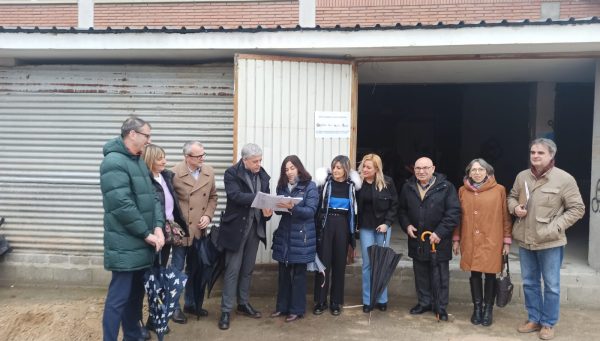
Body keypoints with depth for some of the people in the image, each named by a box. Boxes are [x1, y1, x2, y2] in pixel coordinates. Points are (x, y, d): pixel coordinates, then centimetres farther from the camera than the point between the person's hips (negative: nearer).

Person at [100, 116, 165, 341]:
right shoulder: (114, 162, -16)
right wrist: (147, 234, -15)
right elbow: (122, 206, -22)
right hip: (125, 244, -9)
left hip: (141, 243, 9)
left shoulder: (139, 161, 12)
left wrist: (158, 227, -6)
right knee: (119, 296, -1)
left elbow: (152, 197, 10)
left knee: (136, 292, 18)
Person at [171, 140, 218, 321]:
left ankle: (191, 303, 32)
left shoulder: (209, 171, 0)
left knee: (194, 269, 17)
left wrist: (208, 216, -4)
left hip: (199, 230, 5)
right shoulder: (175, 173, -13)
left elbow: (213, 196, 10)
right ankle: (175, 307, 21)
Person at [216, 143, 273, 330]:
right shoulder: (232, 173, -10)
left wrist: (267, 210, -16)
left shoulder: (263, 175, 7)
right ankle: (226, 310, 8)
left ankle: (243, 303, 30)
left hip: (255, 227, 5)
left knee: (248, 268, 15)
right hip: (236, 227, -5)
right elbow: (235, 195, -24)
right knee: (233, 269, -1)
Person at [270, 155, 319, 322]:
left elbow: (311, 211, -13)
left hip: (302, 235, -5)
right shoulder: (282, 186, 9)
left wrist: (292, 208, -26)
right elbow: (279, 209, 10)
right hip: (284, 233, 5)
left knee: (299, 273, 4)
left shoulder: (310, 186, -6)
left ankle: (297, 309, 14)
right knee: (283, 272, 10)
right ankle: (282, 306, 23)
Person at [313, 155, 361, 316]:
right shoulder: (325, 182, -2)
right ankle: (320, 301, 11)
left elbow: (354, 209, 11)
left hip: (343, 225, 2)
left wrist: (353, 231, 7)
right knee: (324, 262, 1)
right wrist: (315, 226, -11)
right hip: (326, 224, -2)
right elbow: (317, 204, -4)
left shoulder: (351, 185, 4)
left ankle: (336, 302, 17)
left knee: (340, 263, 7)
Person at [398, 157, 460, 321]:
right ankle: (424, 302, 30)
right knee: (420, 273, 14)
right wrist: (406, 225, -3)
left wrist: (440, 233, -17)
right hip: (416, 240, 4)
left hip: (439, 240, -4)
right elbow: (402, 209, 14)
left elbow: (454, 213, -12)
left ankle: (441, 306, 21)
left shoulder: (446, 187, -10)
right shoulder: (408, 187, 5)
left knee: (441, 275, 8)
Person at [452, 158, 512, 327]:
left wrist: (507, 241, -2)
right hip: (470, 242, 2)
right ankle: (477, 308, 22)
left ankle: (488, 309, 21)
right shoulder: (462, 191, 5)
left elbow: (505, 217, 0)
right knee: (474, 274, 8)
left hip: (491, 242, -2)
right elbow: (459, 216, 10)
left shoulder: (499, 190, -3)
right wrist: (456, 239, 9)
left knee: (490, 275, 5)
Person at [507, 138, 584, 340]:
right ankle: (534, 319, 31)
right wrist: (515, 207, -3)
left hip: (550, 241, -5)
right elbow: (512, 197, 19)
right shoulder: (522, 176, 5)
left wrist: (556, 226, -16)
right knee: (529, 282, 16)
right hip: (525, 240, 5)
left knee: (551, 285, 7)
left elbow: (577, 208, -7)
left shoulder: (564, 179, -10)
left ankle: (548, 324, 23)